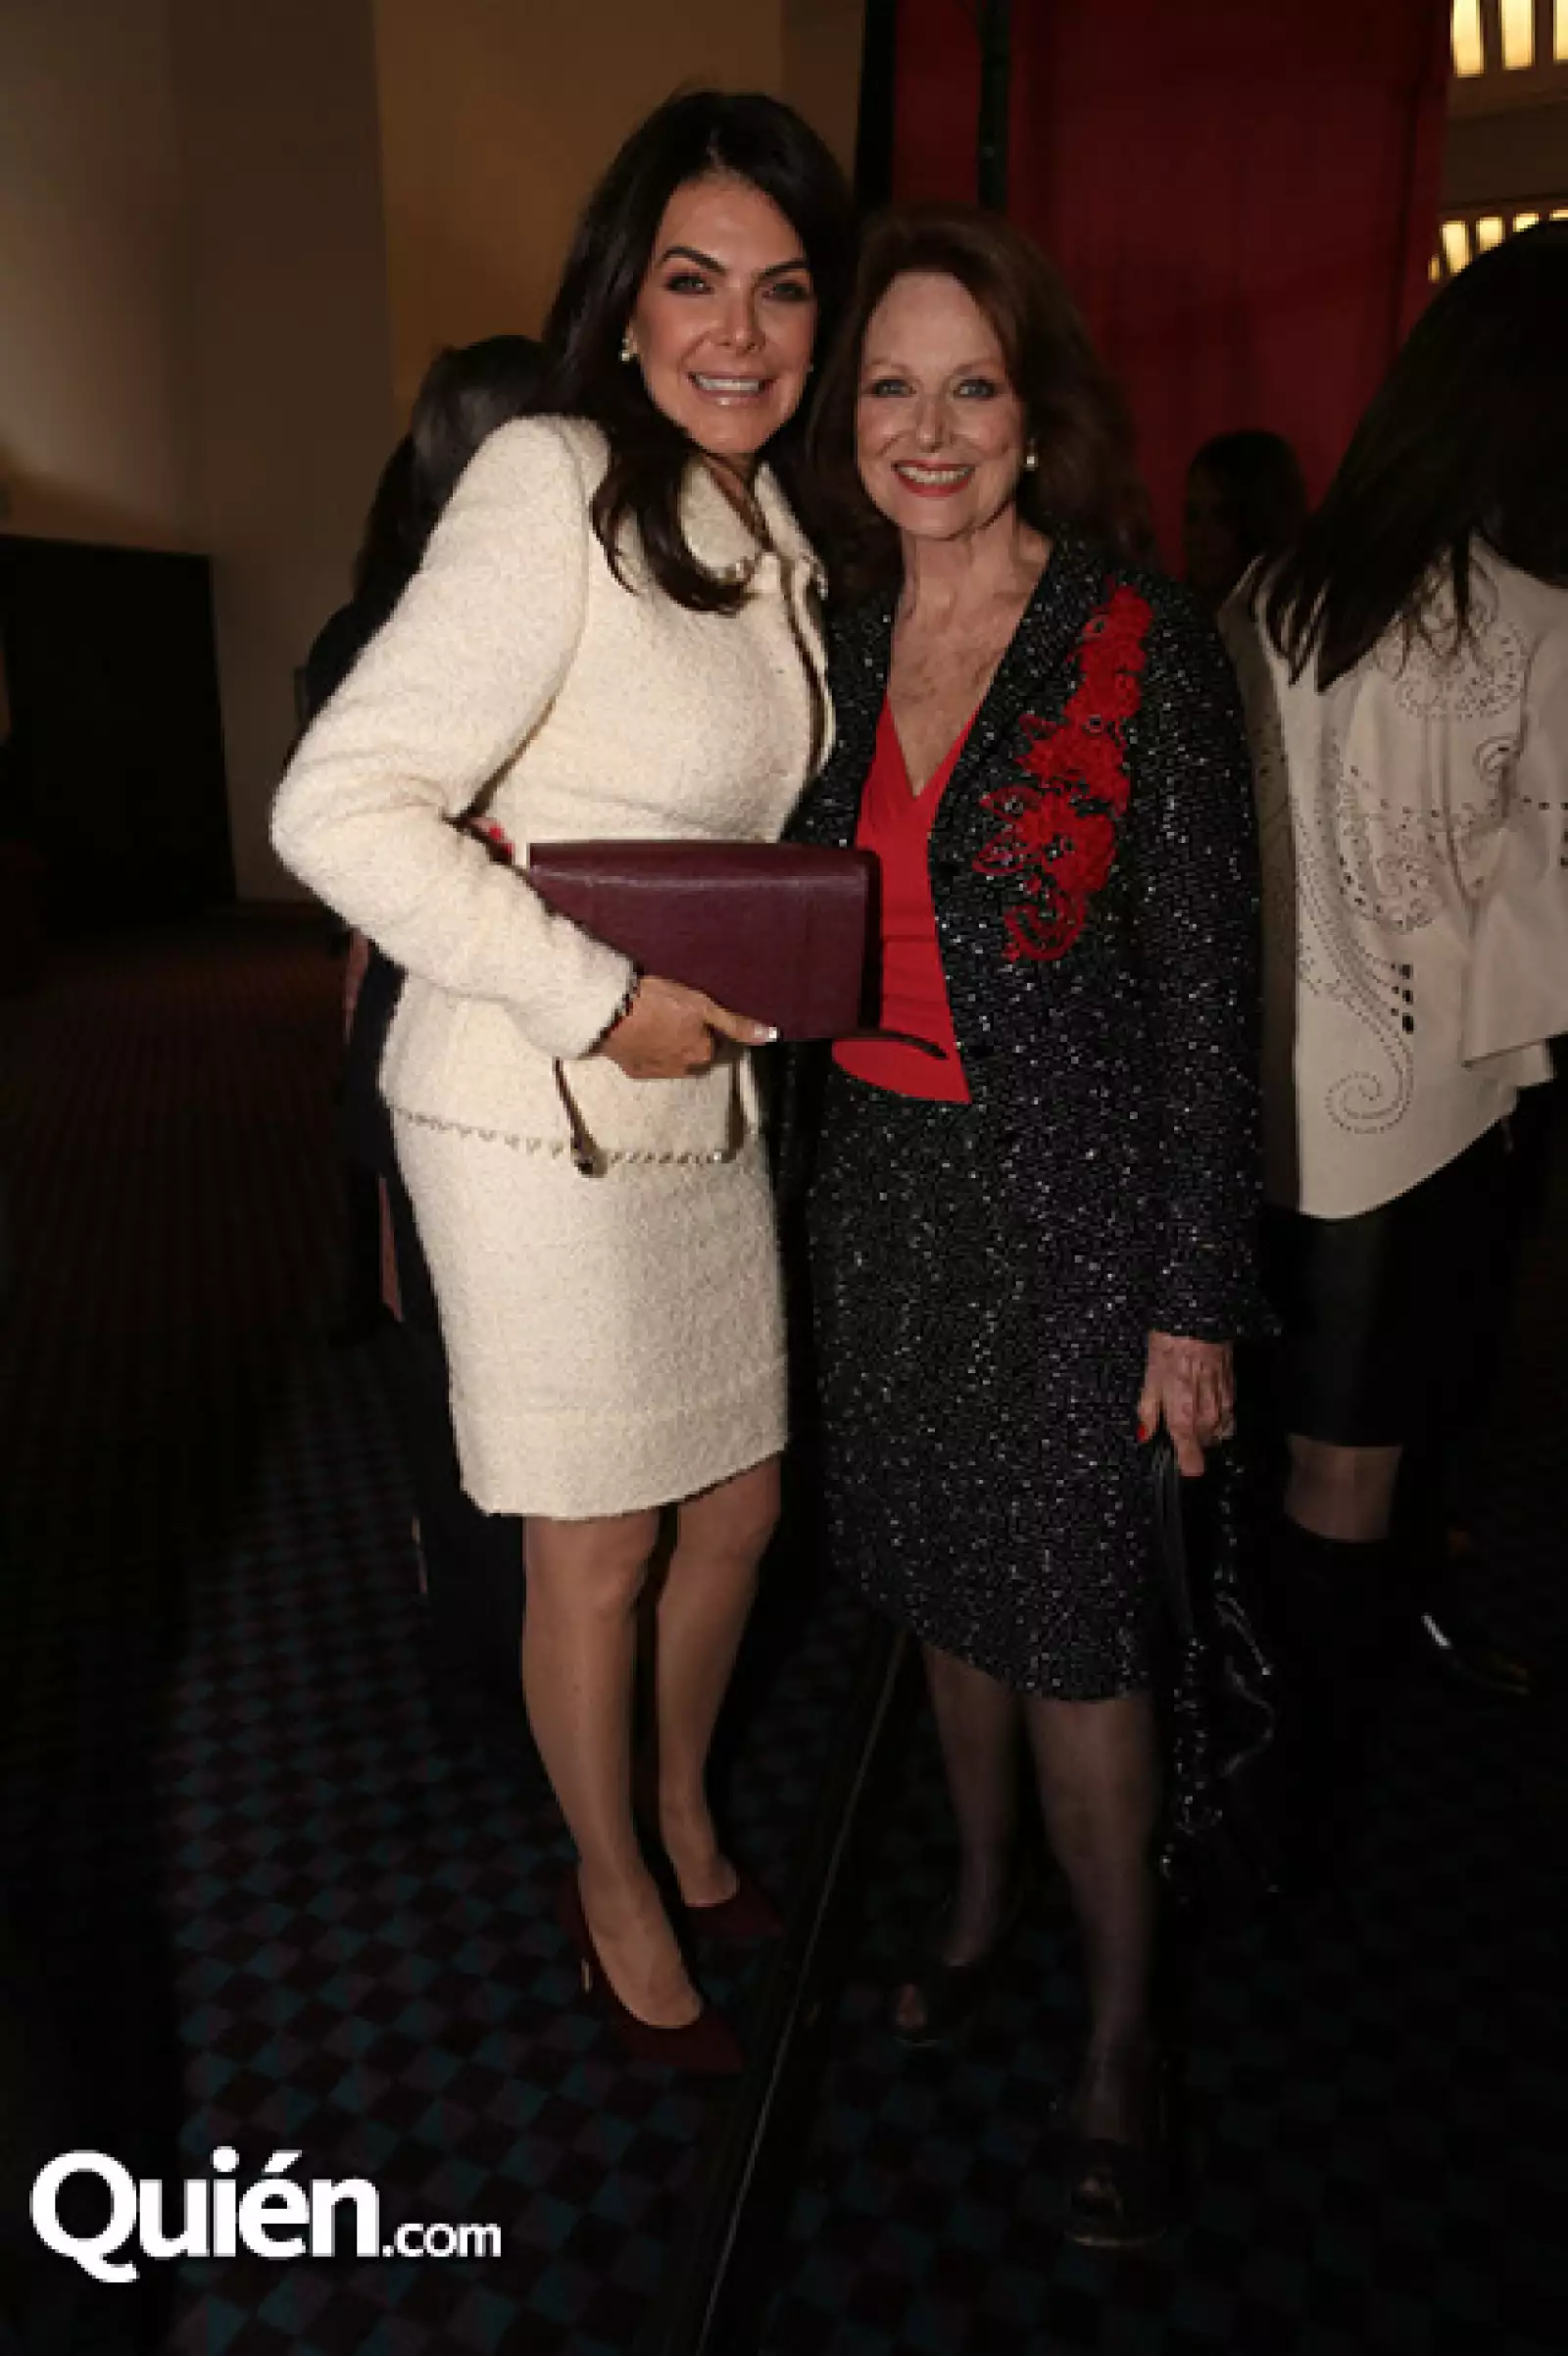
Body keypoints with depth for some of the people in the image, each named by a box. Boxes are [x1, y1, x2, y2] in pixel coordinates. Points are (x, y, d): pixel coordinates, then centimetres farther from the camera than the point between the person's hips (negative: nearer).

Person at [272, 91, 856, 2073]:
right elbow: (337, 809, -21)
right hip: (540, 1116, -7)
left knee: (739, 1506, 19)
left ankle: (685, 1814, 47)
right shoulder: (554, 485, -14)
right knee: (594, 1551, 9)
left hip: (707, 1105, 8)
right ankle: (615, 1896, 37)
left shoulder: (776, 536, 11)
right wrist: (601, 999, -20)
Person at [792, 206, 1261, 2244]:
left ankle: (1122, 2028, 29)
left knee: (1067, 1623, 4)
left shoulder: (1146, 651, -9)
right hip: (881, 1184, 5)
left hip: (1067, 1203, -5)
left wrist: (1197, 1304, -11)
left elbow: (1209, 995, -10)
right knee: (942, 1580, 18)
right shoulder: (836, 646, 6)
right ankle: (983, 1890, 44)